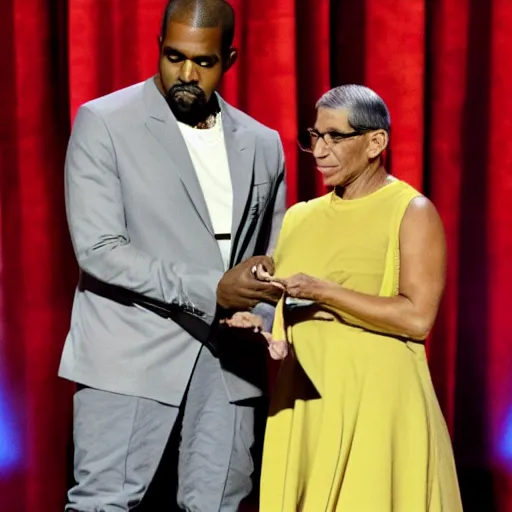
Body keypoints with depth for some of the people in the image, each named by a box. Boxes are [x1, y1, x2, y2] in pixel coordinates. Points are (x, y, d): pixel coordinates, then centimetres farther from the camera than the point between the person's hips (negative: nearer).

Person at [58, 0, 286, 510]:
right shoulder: (103, 123, -2)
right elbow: (98, 250, -12)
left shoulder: (262, 144, 12)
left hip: (226, 362, 4)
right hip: (132, 358, -4)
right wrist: (210, 290, -20)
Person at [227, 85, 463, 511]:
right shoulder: (299, 218, 14)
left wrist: (323, 292, -17)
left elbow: (418, 318, -13)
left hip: (376, 399, -5)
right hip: (303, 401, 5)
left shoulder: (412, 212, -3)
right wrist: (260, 326, -1)